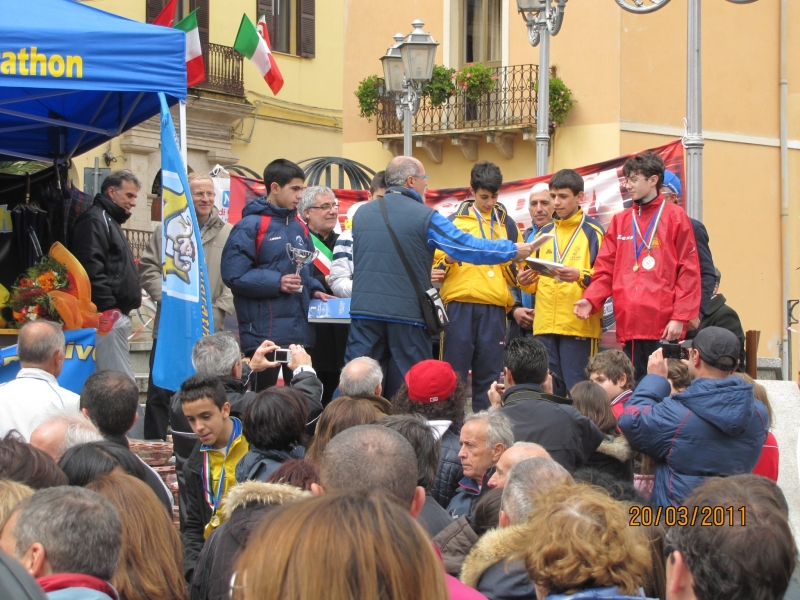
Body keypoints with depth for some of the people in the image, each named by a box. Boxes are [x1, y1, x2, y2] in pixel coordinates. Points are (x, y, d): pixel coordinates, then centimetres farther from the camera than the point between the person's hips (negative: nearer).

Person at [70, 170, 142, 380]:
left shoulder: (111, 221, 24)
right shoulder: (95, 220, -9)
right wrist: (109, 309, -21)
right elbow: (92, 271, -20)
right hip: (107, 316, -11)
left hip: (116, 316, 11)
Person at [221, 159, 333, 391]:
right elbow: (234, 275, -15)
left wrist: (314, 290, 5)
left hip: (300, 331, 7)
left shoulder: (299, 226, 15)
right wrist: (276, 283, -20)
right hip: (264, 332, -7)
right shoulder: (250, 226, -10)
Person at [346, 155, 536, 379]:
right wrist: (514, 251, 6)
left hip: (363, 311, 3)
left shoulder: (362, 213, 7)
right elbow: (467, 247, -5)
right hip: (406, 316, -3)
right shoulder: (425, 217, -7)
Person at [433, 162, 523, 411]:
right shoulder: (454, 221, 8)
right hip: (460, 306, -2)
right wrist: (447, 260, -14)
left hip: (494, 308, 2)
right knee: (454, 373, -4)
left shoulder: (507, 224, 15)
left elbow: (515, 273, 18)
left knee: (488, 377, 2)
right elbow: (435, 263, 6)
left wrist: (517, 268, -3)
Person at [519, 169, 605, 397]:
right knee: (549, 388, 7)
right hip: (545, 325, 6)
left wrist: (580, 276, -23)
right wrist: (526, 281, 2)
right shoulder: (544, 233, 18)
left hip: (579, 324, -6)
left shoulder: (593, 231, 0)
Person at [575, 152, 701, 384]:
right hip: (628, 325, 4)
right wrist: (590, 300, -5)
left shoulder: (675, 217, 3)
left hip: (663, 326, -4)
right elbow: (605, 269, 12)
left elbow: (689, 272, -2)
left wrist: (680, 317, -9)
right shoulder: (620, 221, 16)